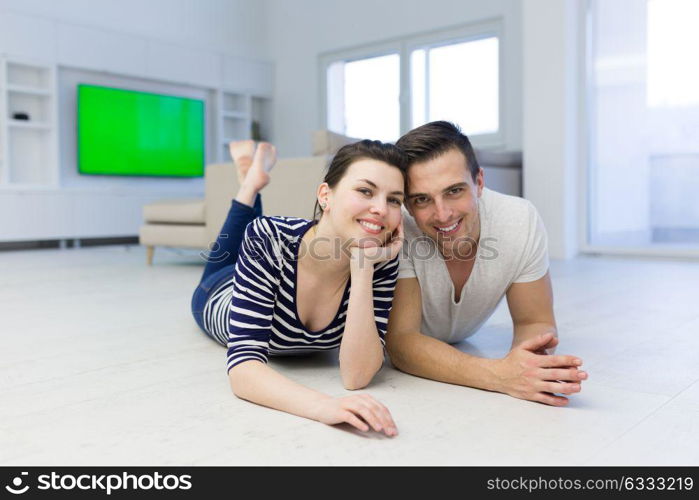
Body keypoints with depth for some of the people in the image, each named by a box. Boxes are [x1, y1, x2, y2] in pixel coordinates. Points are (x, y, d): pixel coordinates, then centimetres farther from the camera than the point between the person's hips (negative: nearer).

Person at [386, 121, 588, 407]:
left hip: (460, 343, 3)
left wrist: (533, 361, -42)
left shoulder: (520, 220, -27)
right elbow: (400, 343, -38)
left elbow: (534, 322, -17)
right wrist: (499, 375, -53)